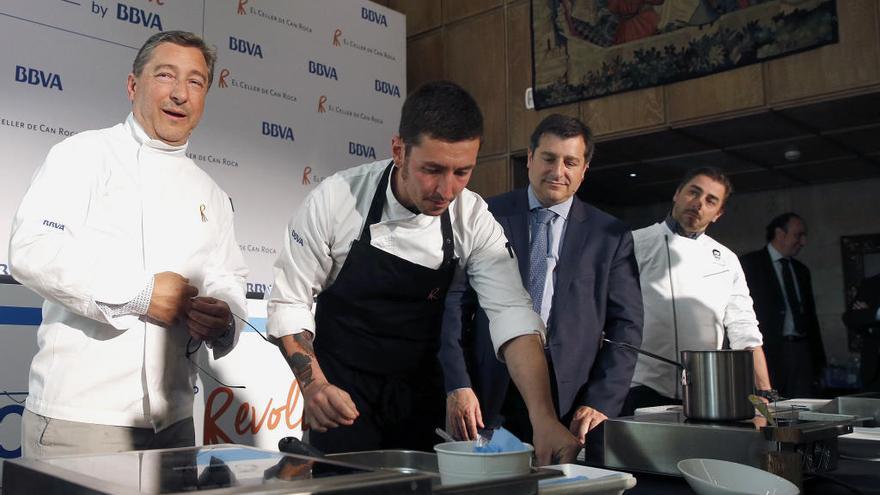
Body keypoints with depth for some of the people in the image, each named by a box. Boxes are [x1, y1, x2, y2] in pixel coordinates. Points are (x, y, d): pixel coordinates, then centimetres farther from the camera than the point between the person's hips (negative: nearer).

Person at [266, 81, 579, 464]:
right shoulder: (335, 199, -19)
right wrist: (313, 385, -23)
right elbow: (289, 300, -10)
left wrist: (544, 418, -33)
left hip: (422, 396, 2)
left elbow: (512, 315, -20)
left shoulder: (474, 220, -14)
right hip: (341, 393, -2)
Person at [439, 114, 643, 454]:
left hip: (569, 405, 1)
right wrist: (457, 385, -10)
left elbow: (626, 326, 5)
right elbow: (454, 302, -1)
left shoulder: (612, 236, 7)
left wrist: (602, 402, -6)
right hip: (488, 401, -1)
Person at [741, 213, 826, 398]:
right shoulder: (749, 263, 0)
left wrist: (818, 359, 16)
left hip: (801, 352, 6)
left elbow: (811, 314, 22)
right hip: (767, 352, -6)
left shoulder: (801, 270, 21)